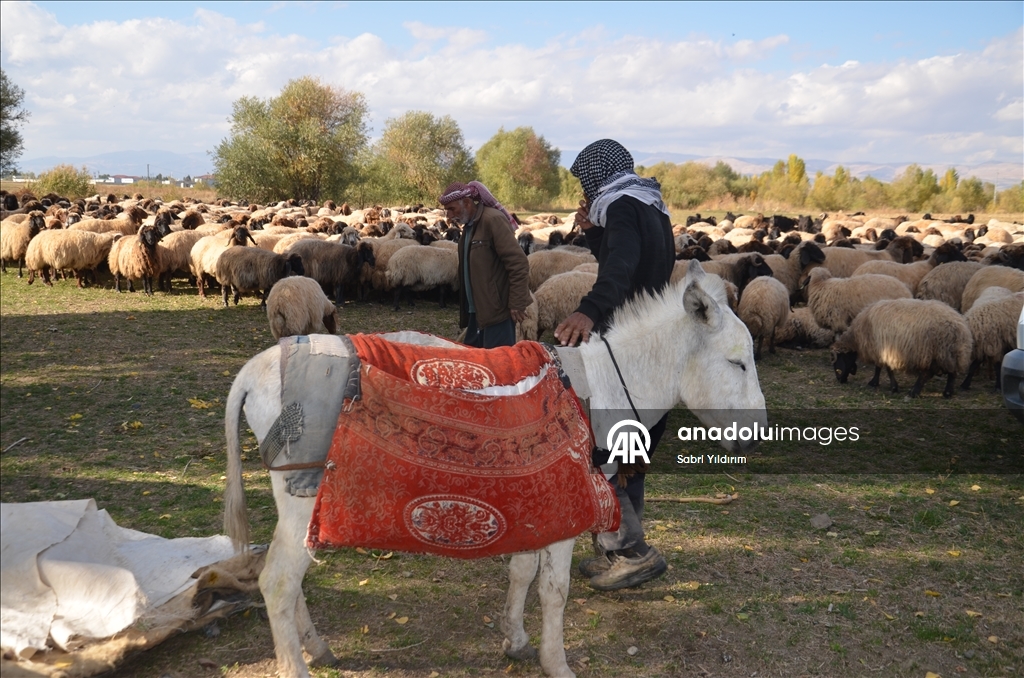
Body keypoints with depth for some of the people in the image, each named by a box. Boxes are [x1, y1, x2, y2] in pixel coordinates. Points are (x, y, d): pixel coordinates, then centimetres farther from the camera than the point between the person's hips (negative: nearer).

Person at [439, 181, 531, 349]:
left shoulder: (493, 219, -15)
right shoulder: (470, 224, 14)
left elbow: (518, 263, -19)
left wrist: (517, 304, -20)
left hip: (497, 309, -10)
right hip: (478, 310, 10)